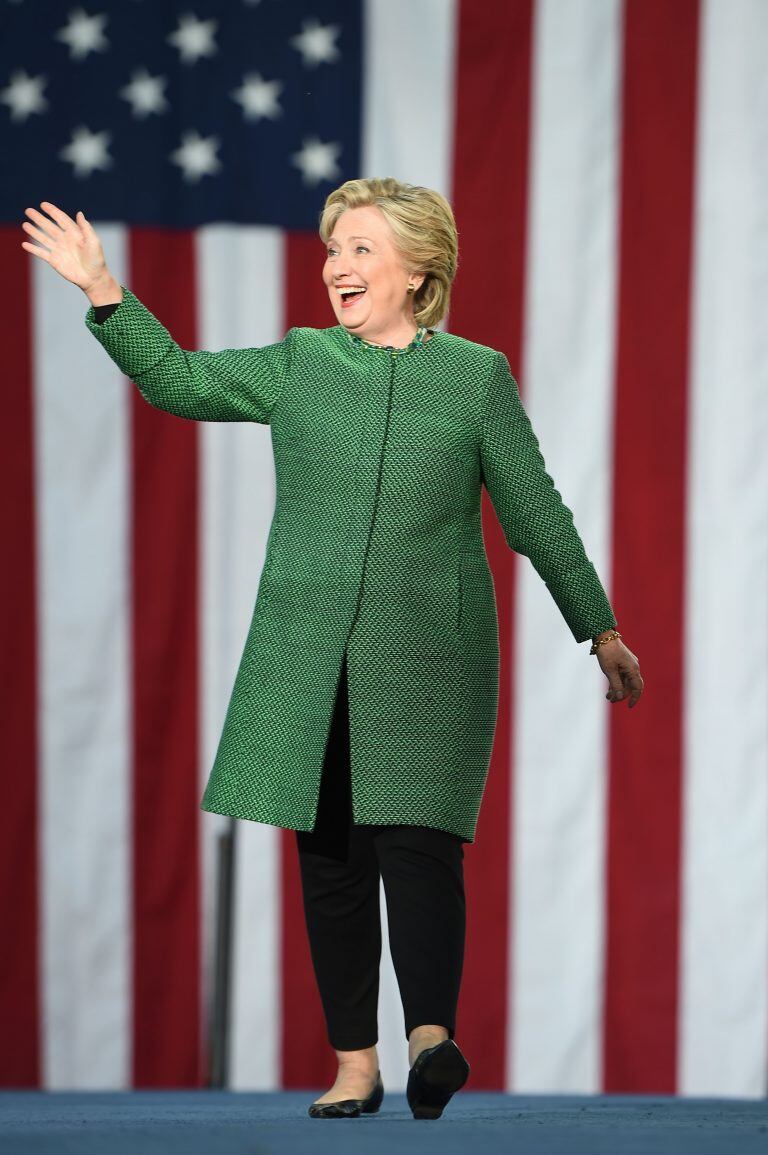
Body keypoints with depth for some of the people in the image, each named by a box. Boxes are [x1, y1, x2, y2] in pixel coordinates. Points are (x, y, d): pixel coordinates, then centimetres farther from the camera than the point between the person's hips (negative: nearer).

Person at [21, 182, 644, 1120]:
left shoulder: (476, 377, 4)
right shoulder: (298, 365, 9)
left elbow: (537, 515, 9)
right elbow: (178, 380, 8)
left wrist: (600, 631, 12)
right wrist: (103, 292, -3)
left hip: (427, 662, -3)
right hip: (310, 657, 3)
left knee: (418, 841, -17)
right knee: (330, 856, 3)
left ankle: (431, 1037, -28)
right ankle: (354, 1065, 8)